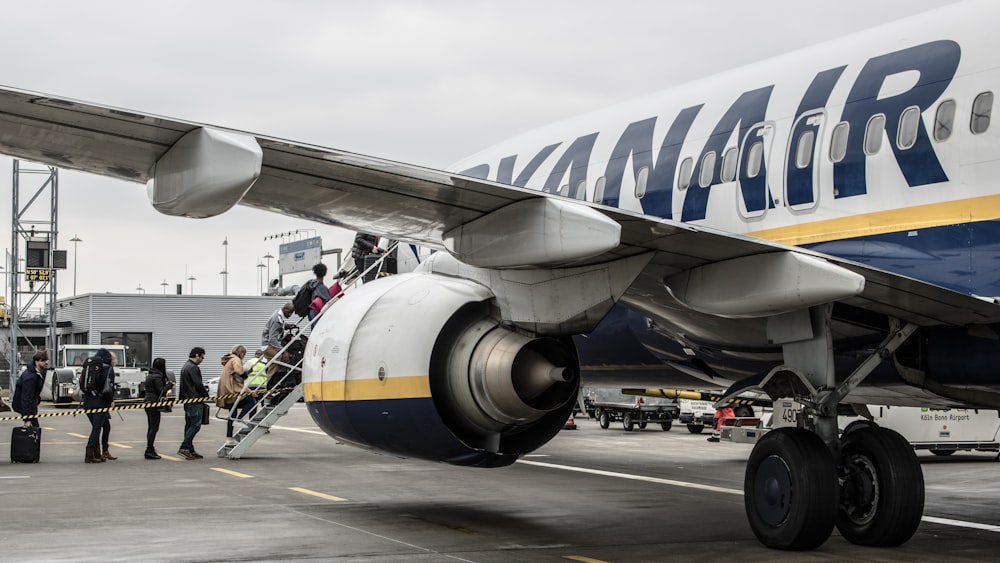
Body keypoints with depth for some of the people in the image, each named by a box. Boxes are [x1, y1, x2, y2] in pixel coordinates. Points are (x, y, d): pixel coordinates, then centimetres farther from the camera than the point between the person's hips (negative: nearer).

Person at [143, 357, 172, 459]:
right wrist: (169, 385, -4)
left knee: (151, 427, 14)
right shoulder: (157, 377, -15)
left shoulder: (150, 376, 15)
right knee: (154, 427, -7)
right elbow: (161, 392, -19)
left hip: (148, 402, 10)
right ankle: (149, 450, -9)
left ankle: (150, 449, 19)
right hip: (154, 404, -10)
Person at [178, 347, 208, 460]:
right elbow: (198, 384, -16)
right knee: (195, 425, -10)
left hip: (187, 401, 11)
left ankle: (190, 450, 12)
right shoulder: (193, 368, -14)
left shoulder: (185, 367, 20)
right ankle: (184, 448, -16)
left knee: (189, 425, 10)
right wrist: (206, 394, -1)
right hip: (195, 401, -11)